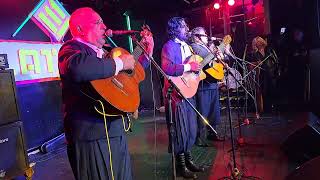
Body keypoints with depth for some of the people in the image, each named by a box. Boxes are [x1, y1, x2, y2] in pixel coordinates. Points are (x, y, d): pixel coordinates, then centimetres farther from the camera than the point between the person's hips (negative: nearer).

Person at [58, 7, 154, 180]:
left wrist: (147, 53, 22)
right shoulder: (71, 47, -10)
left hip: (115, 131, 9)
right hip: (92, 135, -9)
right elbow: (77, 68, -37)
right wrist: (119, 63, -24)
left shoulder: (103, 53, 17)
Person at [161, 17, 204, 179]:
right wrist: (189, 67, -23)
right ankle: (181, 166, 16)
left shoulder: (186, 46, 17)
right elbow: (167, 68, -27)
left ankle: (188, 160, 31)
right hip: (177, 93, -9)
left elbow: (195, 63, 23)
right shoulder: (169, 46, -11)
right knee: (180, 130, 0)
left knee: (190, 129, 15)